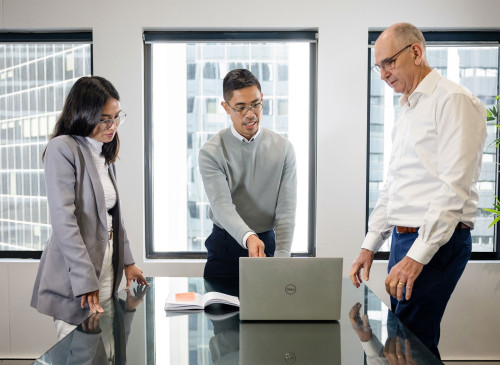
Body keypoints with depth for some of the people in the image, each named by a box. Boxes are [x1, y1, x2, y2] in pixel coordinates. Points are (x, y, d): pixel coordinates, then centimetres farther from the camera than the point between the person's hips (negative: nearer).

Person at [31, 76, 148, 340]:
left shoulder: (104, 153, 14)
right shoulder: (62, 149, -11)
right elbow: (63, 219, -19)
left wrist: (127, 261, 16)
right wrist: (86, 282, -21)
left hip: (107, 270, 7)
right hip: (74, 279, -7)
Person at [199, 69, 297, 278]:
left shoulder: (283, 149, -5)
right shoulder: (211, 152, -10)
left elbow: (286, 210, -9)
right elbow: (222, 206, -22)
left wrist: (281, 262, -20)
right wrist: (248, 237, -41)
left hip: (267, 244, 1)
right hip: (225, 245, -1)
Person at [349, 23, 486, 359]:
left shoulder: (454, 101, -10)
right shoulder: (408, 111, 18)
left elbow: (454, 187, -18)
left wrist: (418, 255, -20)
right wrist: (370, 245, 17)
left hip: (437, 242, -8)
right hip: (404, 239, 9)